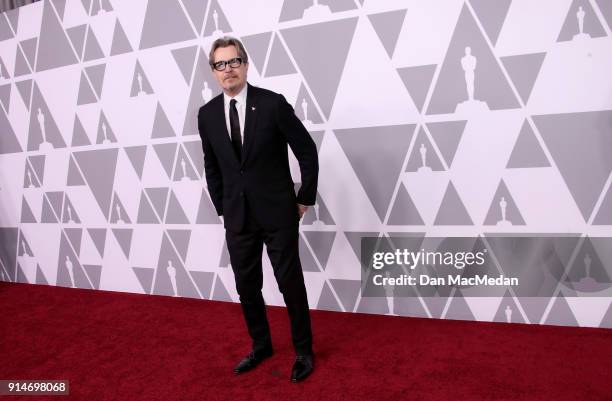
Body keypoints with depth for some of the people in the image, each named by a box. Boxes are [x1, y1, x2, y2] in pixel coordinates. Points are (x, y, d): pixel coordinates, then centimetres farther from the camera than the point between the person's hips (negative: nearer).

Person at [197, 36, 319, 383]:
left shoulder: (273, 103, -10)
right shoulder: (207, 114, 2)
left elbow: (307, 151, -5)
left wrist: (305, 199, -3)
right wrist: (222, 207, 11)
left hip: (278, 213, -4)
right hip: (237, 217, 4)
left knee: (291, 284, 7)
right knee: (247, 287, 13)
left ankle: (304, 350, 28)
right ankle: (261, 345, 36)